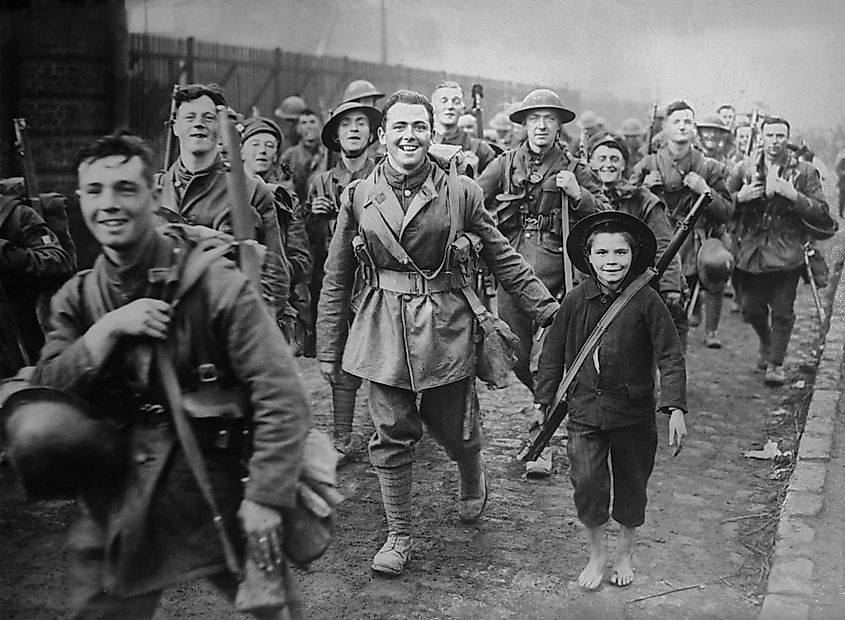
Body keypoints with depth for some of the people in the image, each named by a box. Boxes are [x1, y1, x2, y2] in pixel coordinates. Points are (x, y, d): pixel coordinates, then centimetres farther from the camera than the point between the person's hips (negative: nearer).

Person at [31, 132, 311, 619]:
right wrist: (108, 330, -18)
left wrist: (266, 496, -20)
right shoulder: (77, 299, 3)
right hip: (119, 510, 4)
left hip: (220, 500, -3)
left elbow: (282, 398, -18)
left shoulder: (215, 284, -16)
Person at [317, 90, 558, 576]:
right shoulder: (358, 196, 2)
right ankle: (400, 536, 22)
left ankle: (474, 485, 44)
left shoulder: (460, 191, -2)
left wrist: (548, 310, 5)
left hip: (447, 325, -1)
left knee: (455, 429, 10)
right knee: (392, 436, 5)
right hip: (384, 328, 1)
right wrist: (329, 348, 8)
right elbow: (337, 278, 7)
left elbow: (502, 256, 7)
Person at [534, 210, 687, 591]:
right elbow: (553, 353, 7)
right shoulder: (576, 301, -3)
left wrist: (675, 408, -18)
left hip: (634, 413, -1)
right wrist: (544, 400, 8)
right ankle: (596, 554, 17)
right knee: (587, 483, -10)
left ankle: (625, 555, 37)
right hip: (585, 411, 1)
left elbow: (670, 358, -9)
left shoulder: (645, 301, -10)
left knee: (631, 488, 13)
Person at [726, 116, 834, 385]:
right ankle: (766, 343, 40)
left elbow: (824, 217, -5)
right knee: (751, 309, 10)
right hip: (750, 251, 2)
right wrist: (740, 197, -10)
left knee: (782, 312, -1)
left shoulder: (804, 172, 1)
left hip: (786, 254, -2)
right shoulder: (745, 169, 5)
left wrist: (793, 195, -17)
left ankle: (776, 363, 15)